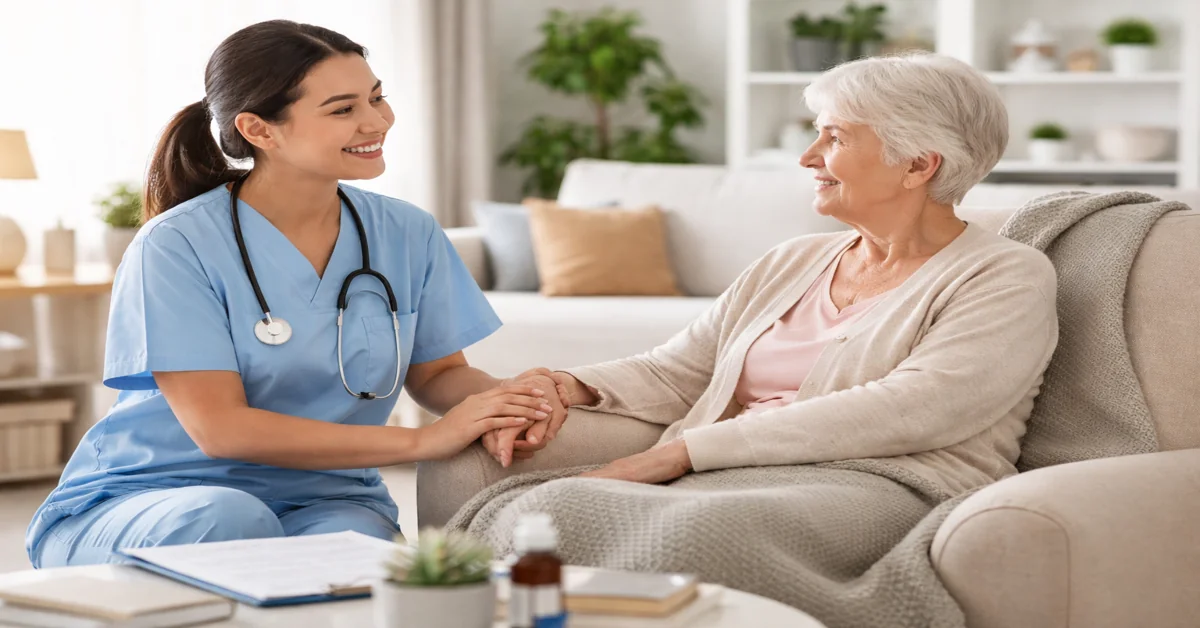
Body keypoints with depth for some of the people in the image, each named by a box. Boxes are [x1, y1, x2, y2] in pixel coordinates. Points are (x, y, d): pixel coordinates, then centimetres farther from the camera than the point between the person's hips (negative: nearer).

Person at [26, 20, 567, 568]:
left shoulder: (408, 235, 3)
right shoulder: (177, 246, -14)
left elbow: (437, 373, 13)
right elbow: (219, 429, -20)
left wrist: (501, 396, -14)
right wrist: (422, 441, -24)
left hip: (321, 502, 3)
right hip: (143, 503, -2)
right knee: (233, 520, -37)